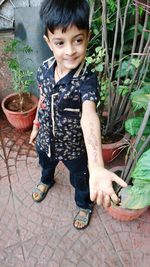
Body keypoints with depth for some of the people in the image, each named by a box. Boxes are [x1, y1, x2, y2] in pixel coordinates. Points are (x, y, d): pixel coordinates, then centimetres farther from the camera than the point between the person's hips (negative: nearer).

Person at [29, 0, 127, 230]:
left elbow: (89, 116, -51)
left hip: (74, 146, -4)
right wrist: (36, 126, 14)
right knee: (46, 165, 35)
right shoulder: (44, 69, -16)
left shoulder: (87, 80, -32)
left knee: (80, 180, 23)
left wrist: (96, 167, -65)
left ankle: (85, 205, 57)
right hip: (46, 140, 5)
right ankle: (47, 181, 73)